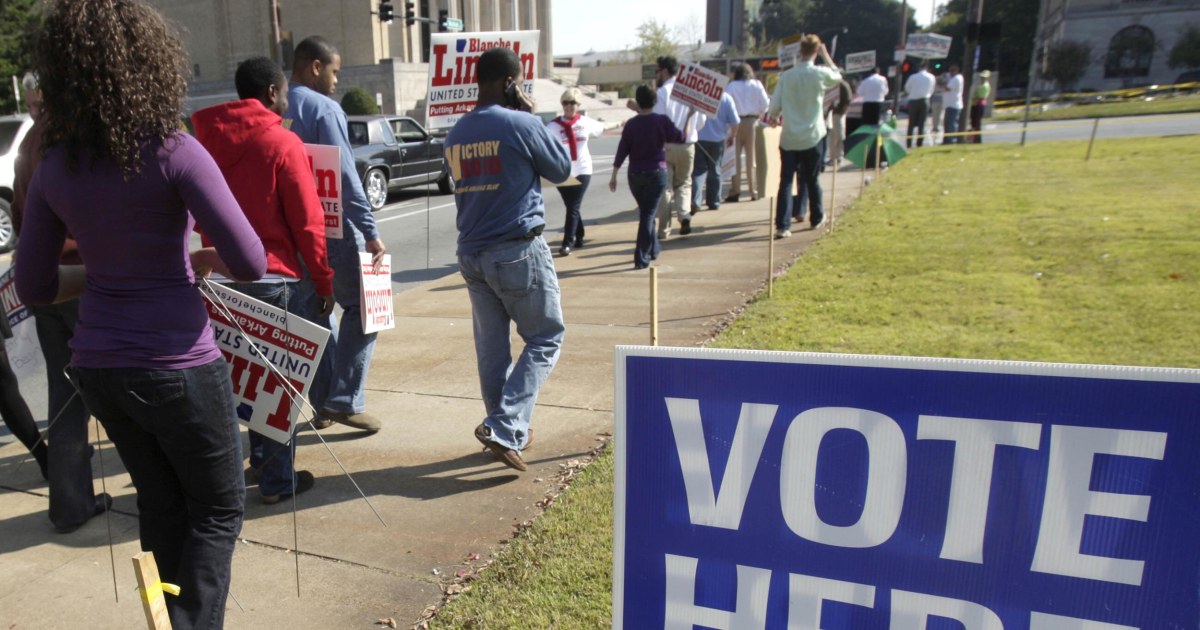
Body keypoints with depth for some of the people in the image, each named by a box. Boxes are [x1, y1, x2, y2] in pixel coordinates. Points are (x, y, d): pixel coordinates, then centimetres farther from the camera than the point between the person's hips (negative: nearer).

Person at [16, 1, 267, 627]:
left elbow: (33, 286, 7)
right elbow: (250, 264, -17)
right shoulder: (173, 153, -15)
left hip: (97, 367, 6)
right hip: (177, 366, -6)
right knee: (218, 507, 13)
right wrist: (202, 259, 3)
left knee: (161, 503, 23)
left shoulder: (54, 168, 2)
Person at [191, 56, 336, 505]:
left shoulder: (207, 139, 8)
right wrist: (324, 282, -4)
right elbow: (307, 223, -11)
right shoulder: (282, 143, -10)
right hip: (272, 276, -6)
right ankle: (278, 479, 11)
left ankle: (262, 459, 29)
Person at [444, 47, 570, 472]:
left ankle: (509, 431, 23)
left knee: (491, 346, 12)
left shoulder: (456, 134, 9)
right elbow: (562, 169, 3)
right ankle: (505, 426, -6)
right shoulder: (521, 124, -10)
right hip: (519, 250, -6)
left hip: (472, 253, 7)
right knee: (545, 338, 5)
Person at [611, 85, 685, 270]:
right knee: (648, 214, -3)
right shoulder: (662, 121, -8)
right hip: (656, 173, -3)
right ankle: (641, 258, -10)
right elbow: (679, 137, -8)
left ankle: (653, 249, 34)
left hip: (635, 175, 3)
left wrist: (614, 176, 1)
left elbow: (622, 150, -3)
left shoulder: (631, 124, -2)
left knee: (645, 212, 21)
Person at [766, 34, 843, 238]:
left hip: (789, 137, 0)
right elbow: (837, 76, 15)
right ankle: (817, 218, 32)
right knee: (812, 179, 15)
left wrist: (773, 117, 19)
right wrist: (826, 54, 22)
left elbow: (775, 105, -2)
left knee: (785, 181, -1)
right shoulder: (820, 74, -7)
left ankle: (782, 225, -9)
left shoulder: (787, 76, -4)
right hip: (811, 137, 0)